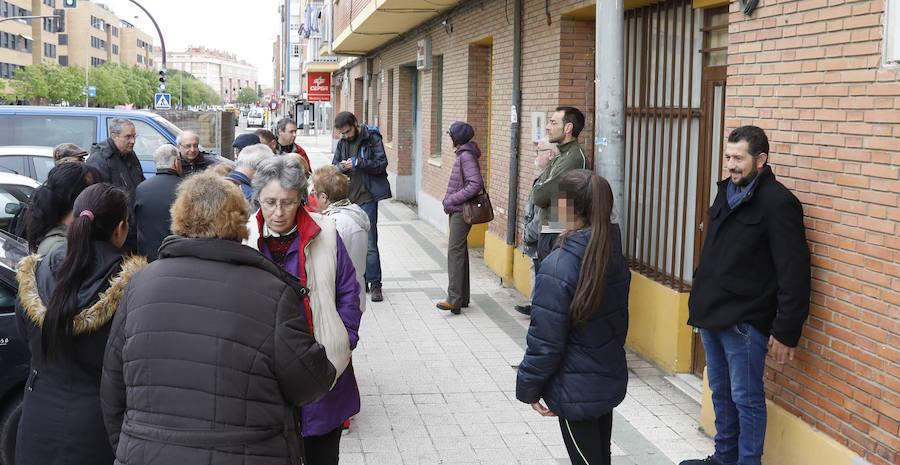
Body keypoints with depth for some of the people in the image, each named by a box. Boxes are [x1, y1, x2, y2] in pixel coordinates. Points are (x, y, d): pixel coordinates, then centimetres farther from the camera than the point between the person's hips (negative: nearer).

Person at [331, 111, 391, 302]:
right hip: (348, 197, 6)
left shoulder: (372, 138, -5)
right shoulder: (342, 143, 12)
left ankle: (375, 284, 0)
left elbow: (382, 164, -11)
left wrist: (357, 163, -20)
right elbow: (334, 167, 17)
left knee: (369, 243, -7)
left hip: (366, 197, -6)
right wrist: (340, 168, -7)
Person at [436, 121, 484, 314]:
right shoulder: (463, 154, 15)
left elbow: (476, 184, -24)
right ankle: (463, 297, 20)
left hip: (461, 211, -11)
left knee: (455, 252, -14)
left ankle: (454, 299, -16)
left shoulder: (466, 156, -15)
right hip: (458, 210, 11)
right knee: (460, 252, 13)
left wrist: (452, 200, -20)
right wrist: (450, 200, 16)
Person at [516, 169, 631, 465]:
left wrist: (528, 387, -8)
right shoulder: (614, 255, 0)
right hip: (611, 382, 8)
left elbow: (545, 339, -21)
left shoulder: (558, 266, -25)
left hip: (575, 391, -8)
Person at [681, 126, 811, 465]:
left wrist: (786, 331, -18)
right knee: (720, 392, 19)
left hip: (744, 321, -8)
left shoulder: (778, 203, -16)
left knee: (746, 399, 3)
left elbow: (794, 273, -18)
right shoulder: (728, 192, 10)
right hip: (712, 313, 8)